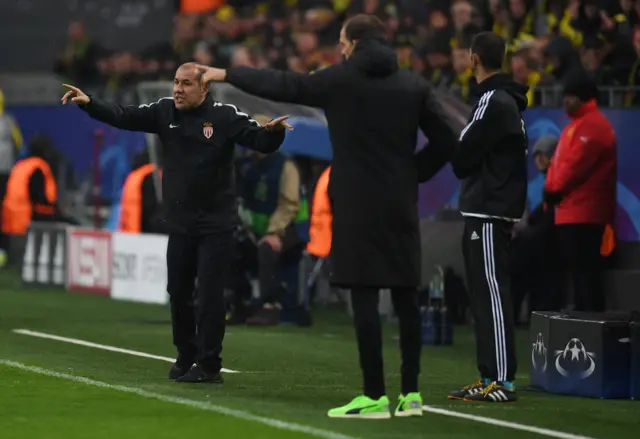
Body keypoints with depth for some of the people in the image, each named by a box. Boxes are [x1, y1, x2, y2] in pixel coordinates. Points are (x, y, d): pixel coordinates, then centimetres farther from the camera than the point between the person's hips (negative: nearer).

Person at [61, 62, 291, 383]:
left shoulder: (225, 116, -9)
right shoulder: (165, 112, 2)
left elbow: (260, 141, -13)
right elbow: (123, 117, -3)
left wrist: (273, 131, -35)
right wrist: (89, 103, -16)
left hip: (215, 224, -5)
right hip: (180, 223, 5)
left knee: (209, 294, -6)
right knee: (177, 291, 12)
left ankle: (208, 365, 1)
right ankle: (186, 357, 29)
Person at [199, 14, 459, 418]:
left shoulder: (339, 80, -2)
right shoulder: (414, 85, 6)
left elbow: (280, 85, 6)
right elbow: (446, 141, 3)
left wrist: (226, 75, 18)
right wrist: (412, 173, 11)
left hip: (357, 206, -4)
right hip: (400, 205, 4)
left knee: (365, 298, -4)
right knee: (406, 297, 7)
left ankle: (375, 396, -6)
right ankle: (411, 394, 8)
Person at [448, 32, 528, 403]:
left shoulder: (494, 101, -14)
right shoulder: (506, 100, 16)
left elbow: (462, 155, -13)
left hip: (488, 212, -10)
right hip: (489, 210, 10)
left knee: (491, 294, -10)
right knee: (485, 295, 12)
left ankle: (502, 381, -12)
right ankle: (490, 378, 14)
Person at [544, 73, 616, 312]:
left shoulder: (593, 126, -12)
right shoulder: (576, 125, 22)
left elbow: (575, 165, -20)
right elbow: (559, 163, 22)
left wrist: (554, 190, -8)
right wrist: (551, 189, 4)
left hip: (583, 213, -11)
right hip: (571, 212, 11)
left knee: (585, 272, -12)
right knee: (579, 272, 12)